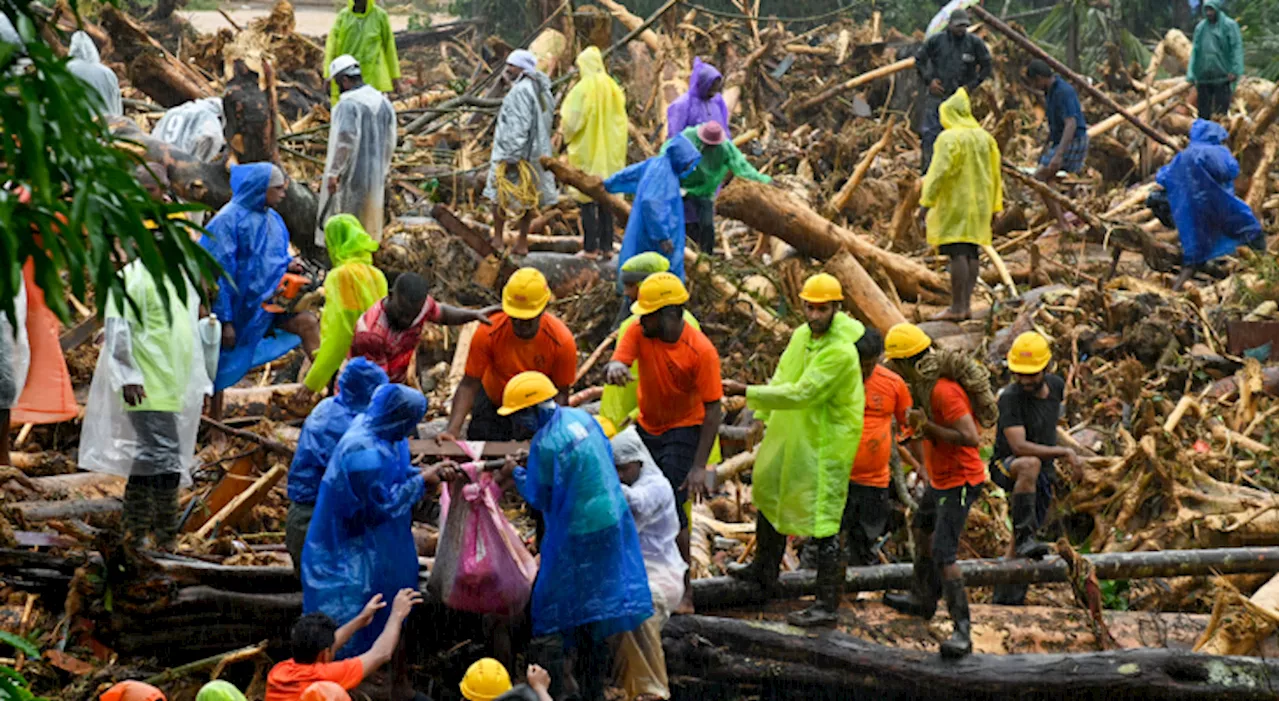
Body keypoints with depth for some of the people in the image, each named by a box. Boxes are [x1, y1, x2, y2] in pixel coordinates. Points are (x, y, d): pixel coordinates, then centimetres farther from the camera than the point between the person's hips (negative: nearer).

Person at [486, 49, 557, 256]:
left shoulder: (520, 91, -18)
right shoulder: (541, 90, 9)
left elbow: (519, 126, -24)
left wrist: (511, 156, -24)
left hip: (513, 153, -8)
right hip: (536, 152, 8)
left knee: (499, 193, 5)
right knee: (527, 196, 11)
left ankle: (497, 239, 7)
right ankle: (523, 243, 14)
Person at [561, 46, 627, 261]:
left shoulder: (582, 89, -14)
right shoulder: (613, 88, 3)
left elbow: (572, 121, -13)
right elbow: (621, 120, 8)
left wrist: (566, 132, 7)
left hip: (586, 149, -5)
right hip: (610, 151, 5)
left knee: (587, 199, -1)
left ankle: (590, 247, -3)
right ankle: (607, 246, 11)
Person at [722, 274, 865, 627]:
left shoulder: (841, 352, -25)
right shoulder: (802, 335, 3)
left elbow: (800, 393, -30)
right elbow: (781, 379, 14)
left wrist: (747, 392, -30)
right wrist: (764, 422, 12)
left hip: (826, 446, -10)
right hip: (791, 437, 10)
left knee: (822, 520, -8)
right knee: (768, 493, 25)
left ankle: (828, 604, -2)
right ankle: (764, 569, 47)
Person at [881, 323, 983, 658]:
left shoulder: (944, 391, -27)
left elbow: (970, 438, -33)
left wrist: (928, 426, -25)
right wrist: (921, 422, 3)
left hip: (958, 483, -11)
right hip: (941, 478, 11)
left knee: (943, 555, -17)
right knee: (921, 530, 29)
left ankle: (962, 632, -17)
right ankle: (923, 600, 47)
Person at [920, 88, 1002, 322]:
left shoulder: (949, 138, -10)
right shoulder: (985, 137, 13)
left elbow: (939, 171, -17)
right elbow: (995, 174, 17)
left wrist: (926, 201, -16)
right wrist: (994, 207, 23)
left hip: (955, 203, -8)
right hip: (979, 204, 8)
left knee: (957, 254, -10)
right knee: (971, 254, 9)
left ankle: (957, 307, -13)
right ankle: (966, 304, 9)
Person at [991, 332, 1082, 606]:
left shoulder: (1056, 385, -1)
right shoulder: (1010, 397, -22)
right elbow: (1019, 446, -31)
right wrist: (1064, 453, -32)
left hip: (1041, 478, 7)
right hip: (1006, 467, -6)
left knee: (1019, 547, 8)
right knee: (1030, 464, -42)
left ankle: (1005, 600, 17)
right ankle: (1024, 537, -39)